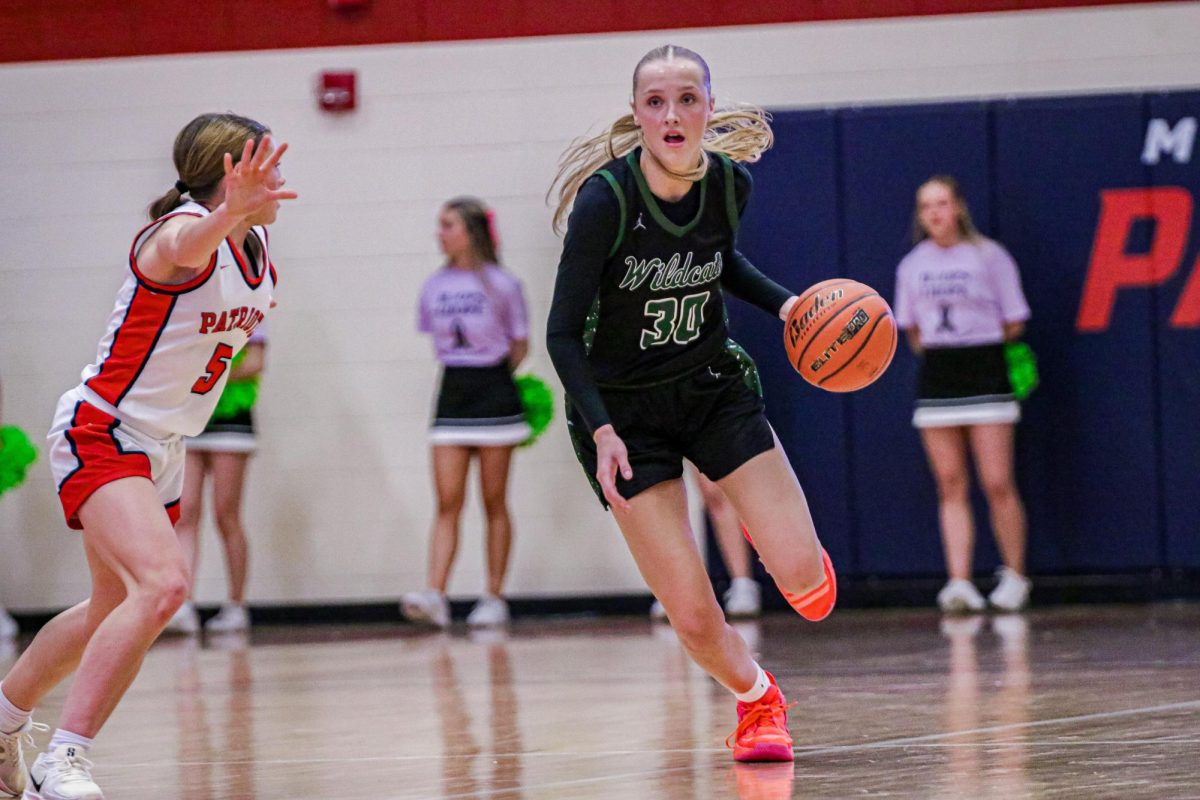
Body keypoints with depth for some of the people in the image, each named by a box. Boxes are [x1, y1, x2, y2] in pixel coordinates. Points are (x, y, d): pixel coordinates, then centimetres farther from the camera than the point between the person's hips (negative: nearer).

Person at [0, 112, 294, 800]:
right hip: (100, 434, -9)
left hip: (162, 451, 9)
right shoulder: (181, 232, -22)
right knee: (164, 584, -29)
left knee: (115, 611, 21)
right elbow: (189, 245, -50)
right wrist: (232, 210, -69)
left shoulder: (257, 250, 4)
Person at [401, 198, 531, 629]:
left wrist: (491, 378, -1)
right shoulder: (435, 286, 7)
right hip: (452, 395, 3)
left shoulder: (501, 284, -5)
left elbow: (520, 344, 3)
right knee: (447, 502, -6)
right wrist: (460, 368, 7)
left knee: (495, 503, 3)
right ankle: (435, 596, -16)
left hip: (494, 389, -3)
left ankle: (494, 598, 8)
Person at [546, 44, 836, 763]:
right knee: (693, 616, -9)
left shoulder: (730, 184, -10)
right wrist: (602, 431, -27)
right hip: (623, 409, -3)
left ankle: (789, 547, 28)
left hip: (713, 387, 3)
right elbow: (564, 333, -16)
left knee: (805, 582, -10)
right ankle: (757, 699, 24)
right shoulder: (605, 199, -23)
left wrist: (783, 303, -1)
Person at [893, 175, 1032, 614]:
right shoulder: (913, 265, 10)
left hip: (985, 375, -4)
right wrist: (937, 353, 9)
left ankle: (1015, 576, 6)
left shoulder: (989, 256, -2)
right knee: (951, 486, -2)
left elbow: (1014, 323, 1)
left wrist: (977, 349, 4)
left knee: (997, 483, -7)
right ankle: (959, 582, -6)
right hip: (936, 379, 4)